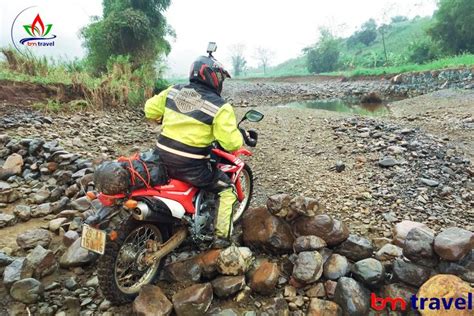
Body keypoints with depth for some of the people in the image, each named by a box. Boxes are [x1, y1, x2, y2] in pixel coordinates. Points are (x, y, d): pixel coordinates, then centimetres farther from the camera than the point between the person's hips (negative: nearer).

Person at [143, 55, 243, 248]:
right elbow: (231, 143, -16)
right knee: (227, 189, 16)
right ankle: (221, 236, 18)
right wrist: (241, 138, 6)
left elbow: (150, 109, 12)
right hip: (191, 167, -6)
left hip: (164, 159, 6)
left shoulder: (174, 91, 3)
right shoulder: (219, 106, -13)